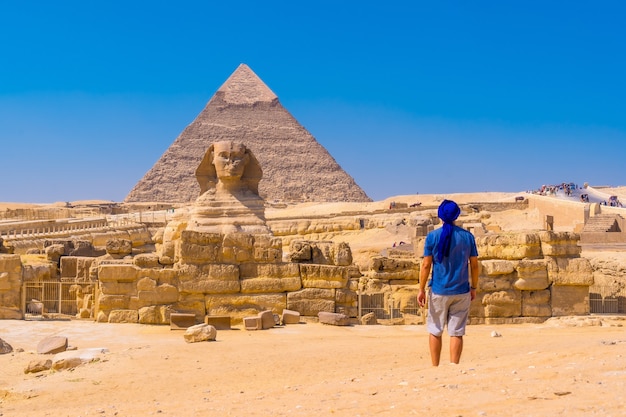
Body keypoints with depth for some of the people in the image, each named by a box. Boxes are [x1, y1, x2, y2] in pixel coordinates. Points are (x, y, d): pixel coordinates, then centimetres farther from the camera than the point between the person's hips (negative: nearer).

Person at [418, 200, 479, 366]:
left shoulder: (433, 236, -5)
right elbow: (474, 265, 3)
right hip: (461, 291, 1)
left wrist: (421, 289, 0)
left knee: (435, 331, 11)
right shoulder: (467, 236, 0)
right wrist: (474, 288, 14)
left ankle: (435, 368, 13)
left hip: (439, 291, -1)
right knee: (456, 333, 3)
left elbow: (426, 265, -6)